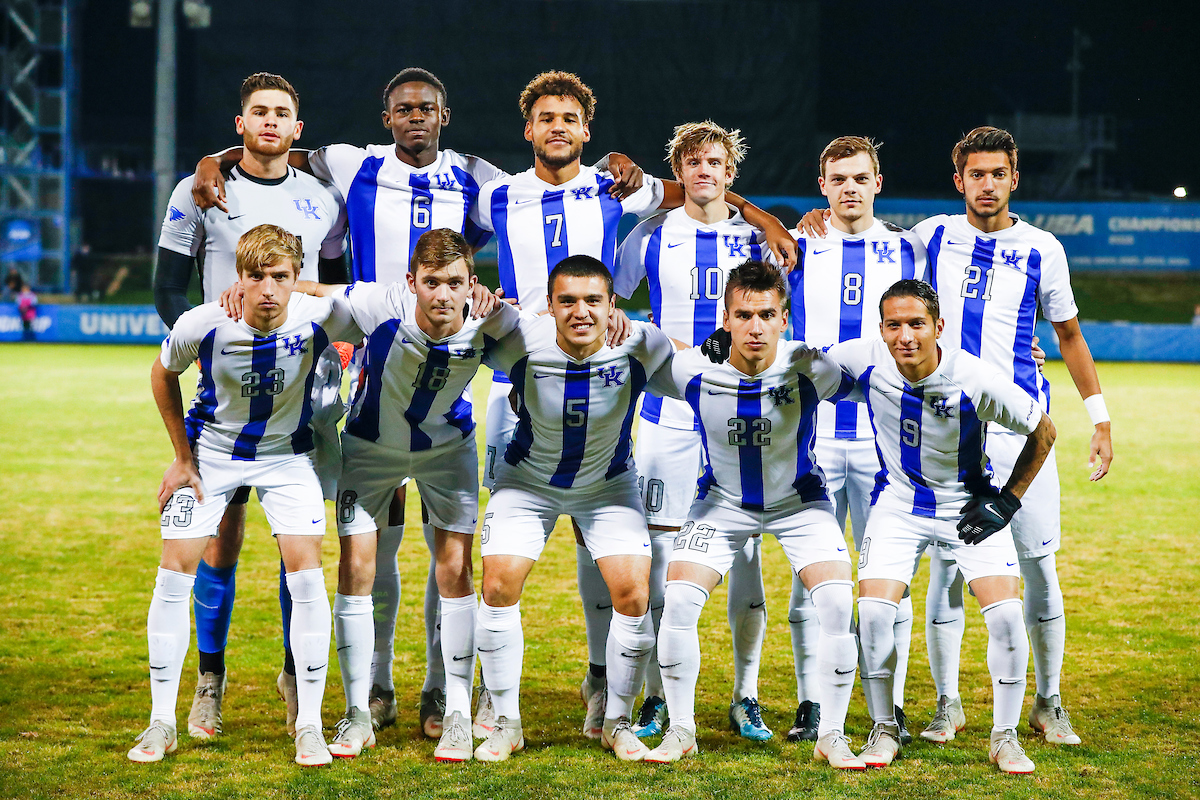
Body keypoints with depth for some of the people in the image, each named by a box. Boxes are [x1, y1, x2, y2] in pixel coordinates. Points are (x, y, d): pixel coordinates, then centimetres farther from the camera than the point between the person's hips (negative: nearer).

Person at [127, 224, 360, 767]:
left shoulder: (319, 318, -27)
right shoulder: (202, 325, -25)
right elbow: (164, 373, -3)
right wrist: (183, 457, -1)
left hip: (287, 453, 0)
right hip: (211, 452, 0)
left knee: (305, 571, -14)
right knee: (175, 571, -6)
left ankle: (308, 724, -2)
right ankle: (162, 723, 7)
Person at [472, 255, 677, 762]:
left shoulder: (639, 345, -24)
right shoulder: (522, 344, -27)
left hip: (609, 484, 1)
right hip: (529, 480, 0)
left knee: (633, 595, -12)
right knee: (499, 586, -13)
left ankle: (616, 723, 9)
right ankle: (506, 724, 4)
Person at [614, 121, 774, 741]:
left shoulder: (757, 237, 7)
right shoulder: (652, 236, 4)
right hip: (669, 414, -1)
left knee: (746, 552, 1)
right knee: (661, 550, -1)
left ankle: (745, 698, 10)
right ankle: (656, 697, 8)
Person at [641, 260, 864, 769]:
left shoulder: (810, 370, -27)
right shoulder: (693, 371, -25)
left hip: (799, 500, -1)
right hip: (722, 501, 1)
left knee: (837, 601, -18)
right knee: (679, 599, -15)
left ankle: (831, 736, -1)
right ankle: (681, 730, 4)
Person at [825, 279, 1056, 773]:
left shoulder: (978, 380, -25)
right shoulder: (865, 362, -19)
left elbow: (1043, 432, -9)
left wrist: (1008, 500, -10)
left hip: (969, 505, -1)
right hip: (899, 504, 2)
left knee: (1005, 613, -15)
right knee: (873, 611, -15)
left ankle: (1005, 737, 3)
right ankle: (883, 731, 4)